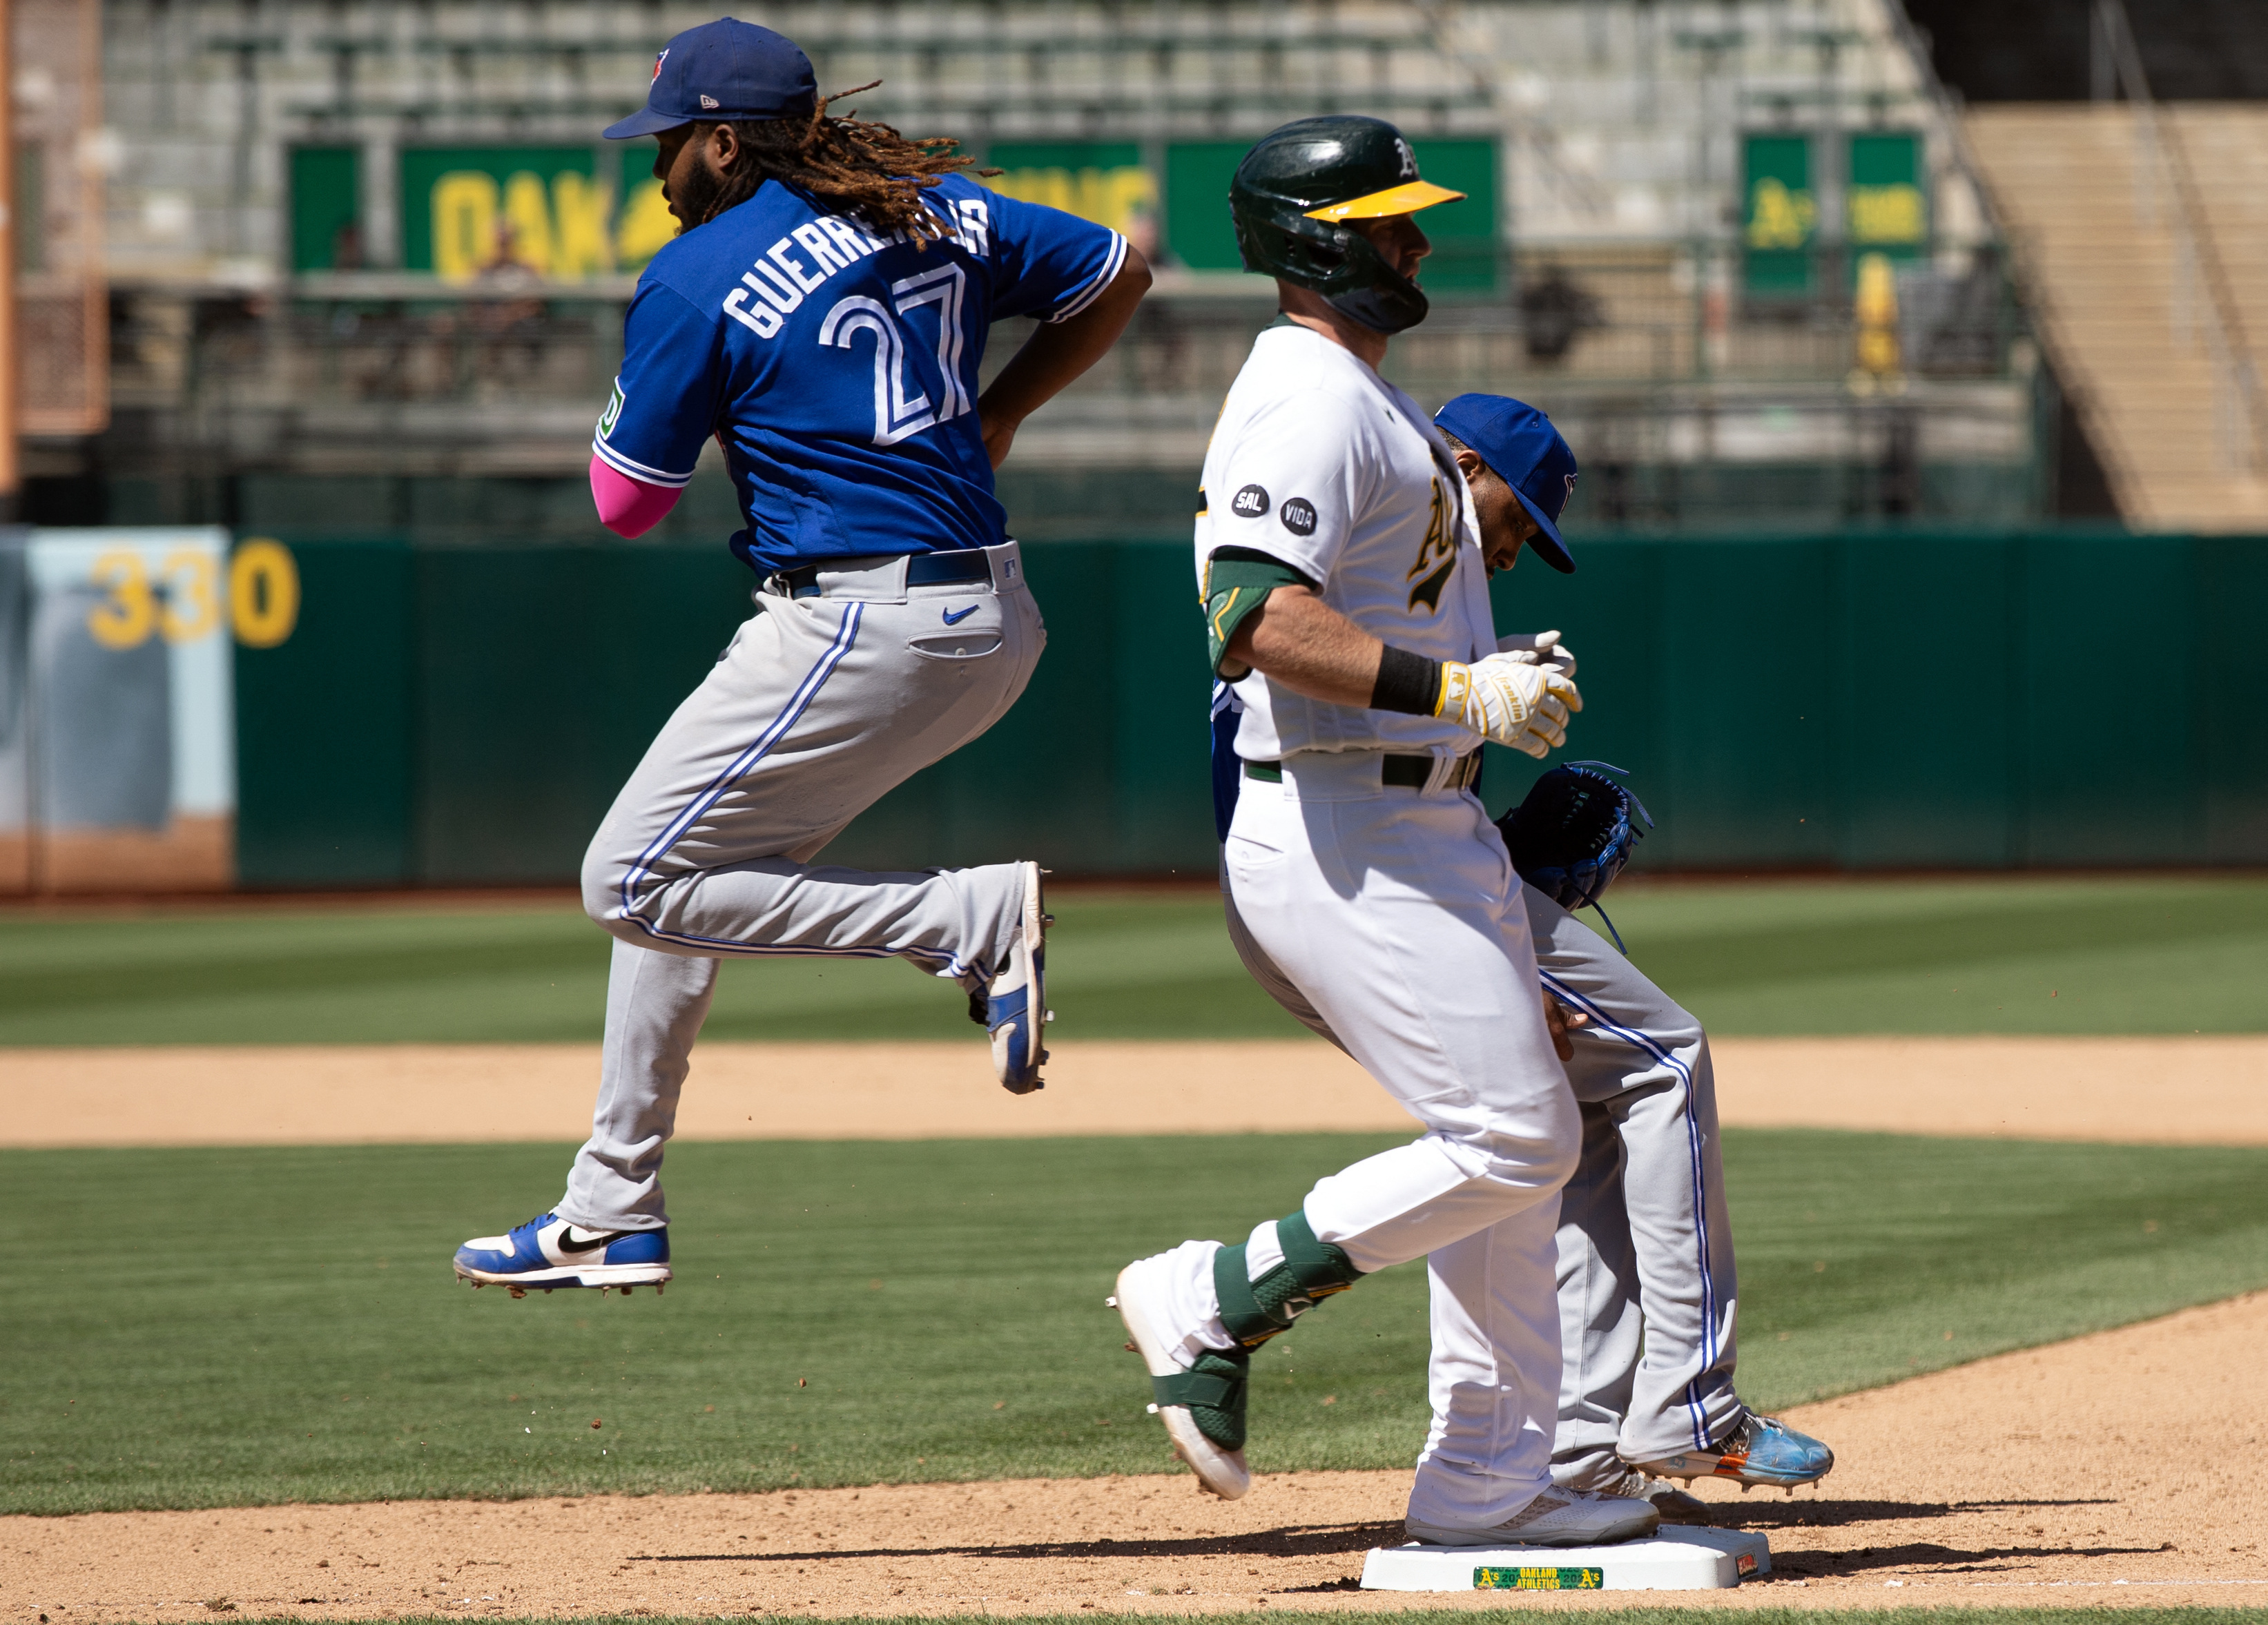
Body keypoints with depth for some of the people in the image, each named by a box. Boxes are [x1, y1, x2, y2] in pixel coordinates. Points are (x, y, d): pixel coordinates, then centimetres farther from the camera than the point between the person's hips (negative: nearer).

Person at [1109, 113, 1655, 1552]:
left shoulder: (1367, 400, 19)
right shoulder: (1309, 400, -15)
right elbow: (1258, 622, -28)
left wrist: (1496, 687, 14)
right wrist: (1462, 692, -27)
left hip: (1433, 826, 11)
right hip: (1345, 830, -11)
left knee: (1525, 1139, 11)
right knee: (1512, 1137, -13)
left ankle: (1489, 1479, 14)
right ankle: (1215, 1304, -3)